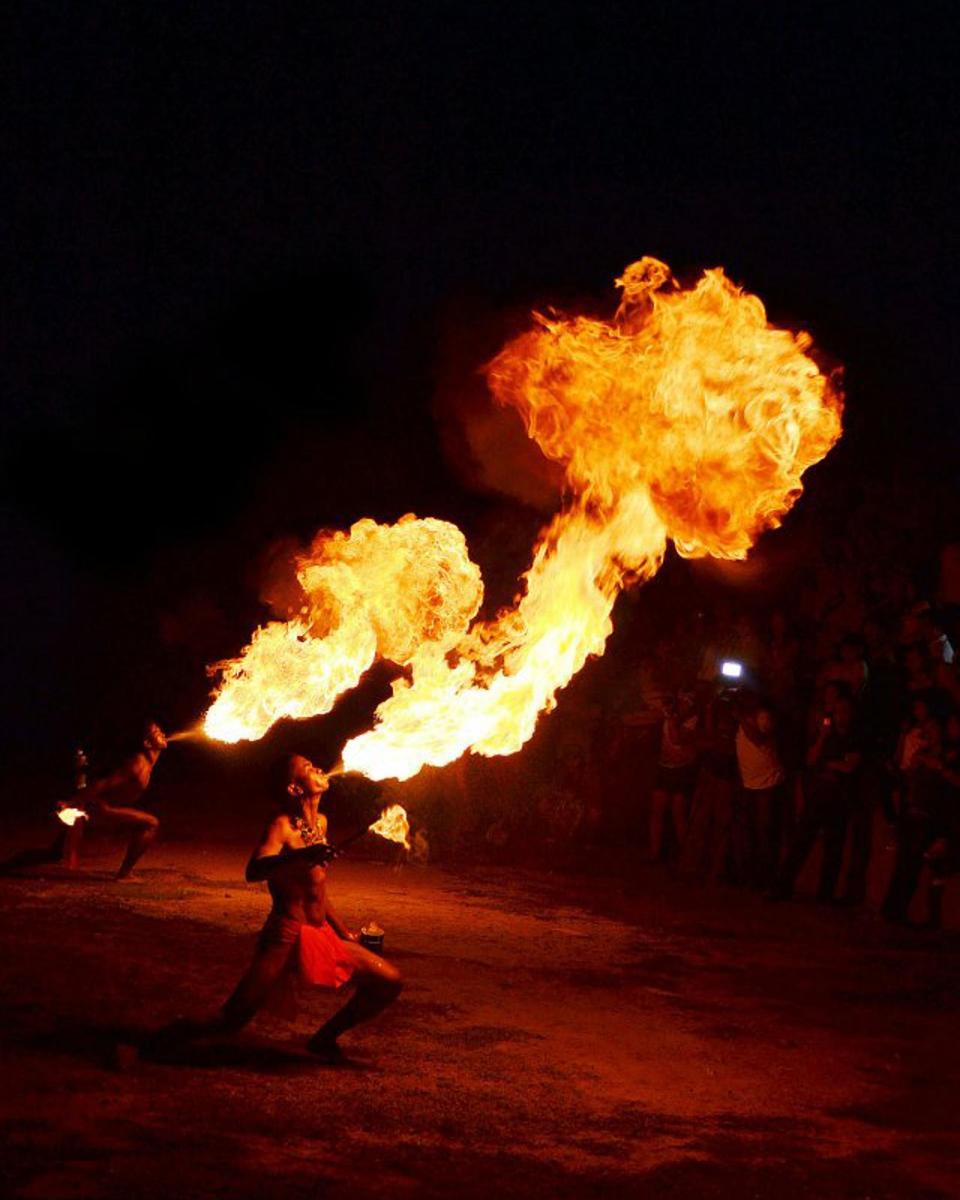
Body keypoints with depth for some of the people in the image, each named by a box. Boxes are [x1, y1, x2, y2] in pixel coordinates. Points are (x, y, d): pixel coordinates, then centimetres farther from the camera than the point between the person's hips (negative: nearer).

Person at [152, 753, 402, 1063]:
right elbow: (253, 871, -31)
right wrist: (300, 856, -47)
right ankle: (167, 1039, 8)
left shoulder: (320, 822, 11)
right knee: (232, 1020, -14)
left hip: (322, 935, 8)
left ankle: (324, 1038, 20)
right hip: (286, 937, -7)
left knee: (389, 982, 6)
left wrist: (342, 931, 23)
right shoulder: (282, 825, -12)